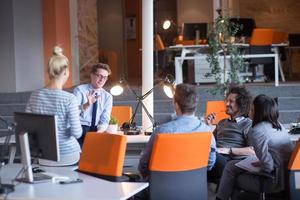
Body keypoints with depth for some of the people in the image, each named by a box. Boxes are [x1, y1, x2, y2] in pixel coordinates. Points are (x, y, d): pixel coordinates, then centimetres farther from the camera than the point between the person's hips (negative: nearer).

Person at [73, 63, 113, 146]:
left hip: (98, 130, 4)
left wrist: (99, 132, -20)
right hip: (80, 128, -4)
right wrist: (87, 104, -35)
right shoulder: (79, 90, -3)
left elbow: (104, 121, 1)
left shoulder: (107, 96, 8)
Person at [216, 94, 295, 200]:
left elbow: (267, 165, -23)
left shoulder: (257, 131, -18)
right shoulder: (279, 126, 8)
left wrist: (256, 164, -1)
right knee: (231, 165, 16)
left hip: (276, 181, -8)